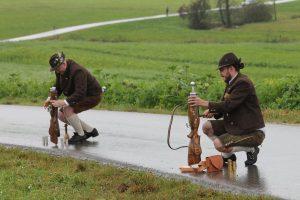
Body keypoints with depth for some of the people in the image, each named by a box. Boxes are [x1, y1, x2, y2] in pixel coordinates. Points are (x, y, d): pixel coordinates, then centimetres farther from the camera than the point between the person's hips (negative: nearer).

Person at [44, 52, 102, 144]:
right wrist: (50, 98, -12)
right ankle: (90, 130, 13)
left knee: (67, 109, -27)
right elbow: (58, 87, 7)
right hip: (78, 95, 10)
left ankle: (80, 135, -11)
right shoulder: (60, 71, -3)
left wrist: (64, 102, -45)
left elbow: (80, 93, -38)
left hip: (92, 96, -10)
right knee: (61, 115, 3)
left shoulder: (77, 71, -32)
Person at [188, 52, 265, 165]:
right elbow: (224, 104, 14)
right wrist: (212, 111, -8)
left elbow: (229, 105, -27)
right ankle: (228, 156, 9)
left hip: (253, 133, -10)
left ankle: (251, 149, -3)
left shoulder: (243, 83, -19)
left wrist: (204, 103, -27)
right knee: (207, 127, 3)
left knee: (219, 144, -24)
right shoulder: (231, 83, 12)